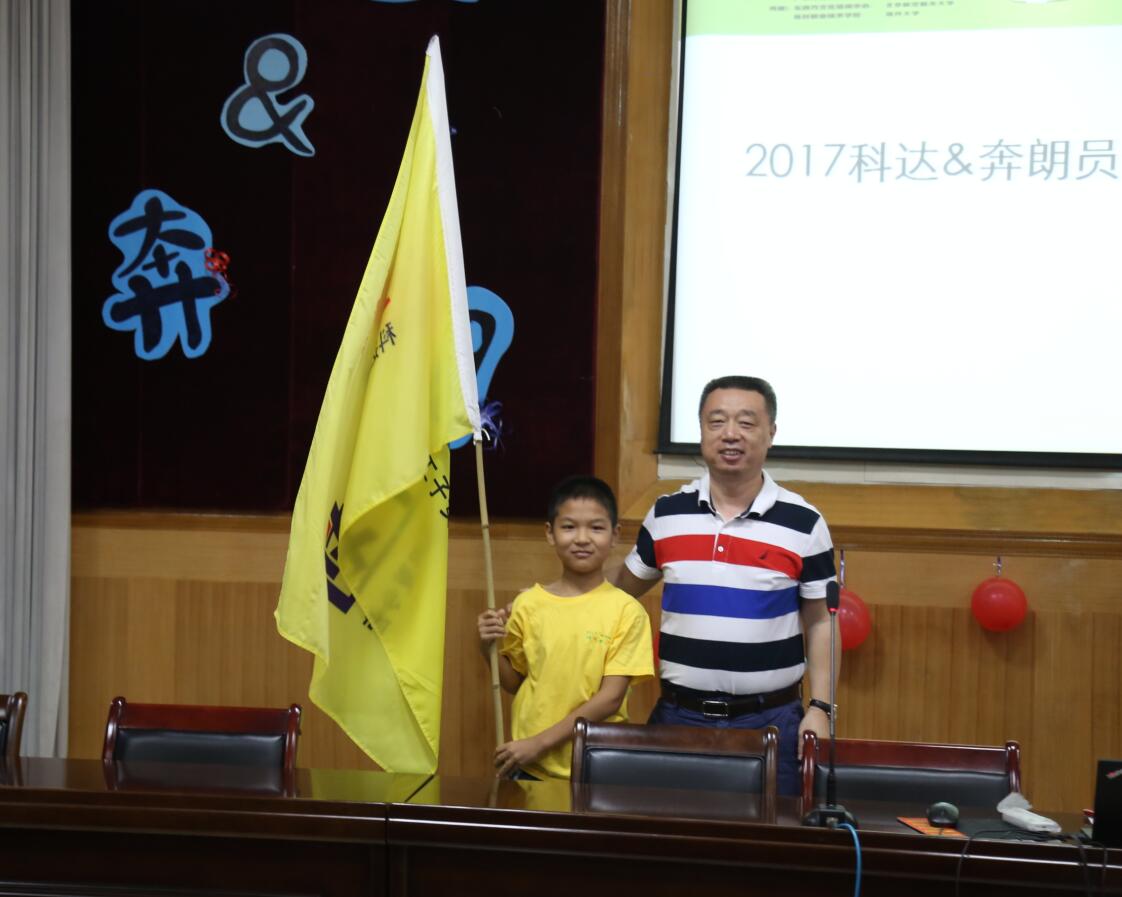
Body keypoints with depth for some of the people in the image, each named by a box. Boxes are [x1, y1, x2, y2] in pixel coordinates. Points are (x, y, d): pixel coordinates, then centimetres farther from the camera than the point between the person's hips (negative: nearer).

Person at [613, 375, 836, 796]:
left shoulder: (804, 524, -3)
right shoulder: (666, 513, 3)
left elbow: (820, 622, 3)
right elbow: (622, 587, 16)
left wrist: (820, 707, -5)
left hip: (771, 721, -2)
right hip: (678, 715, 2)